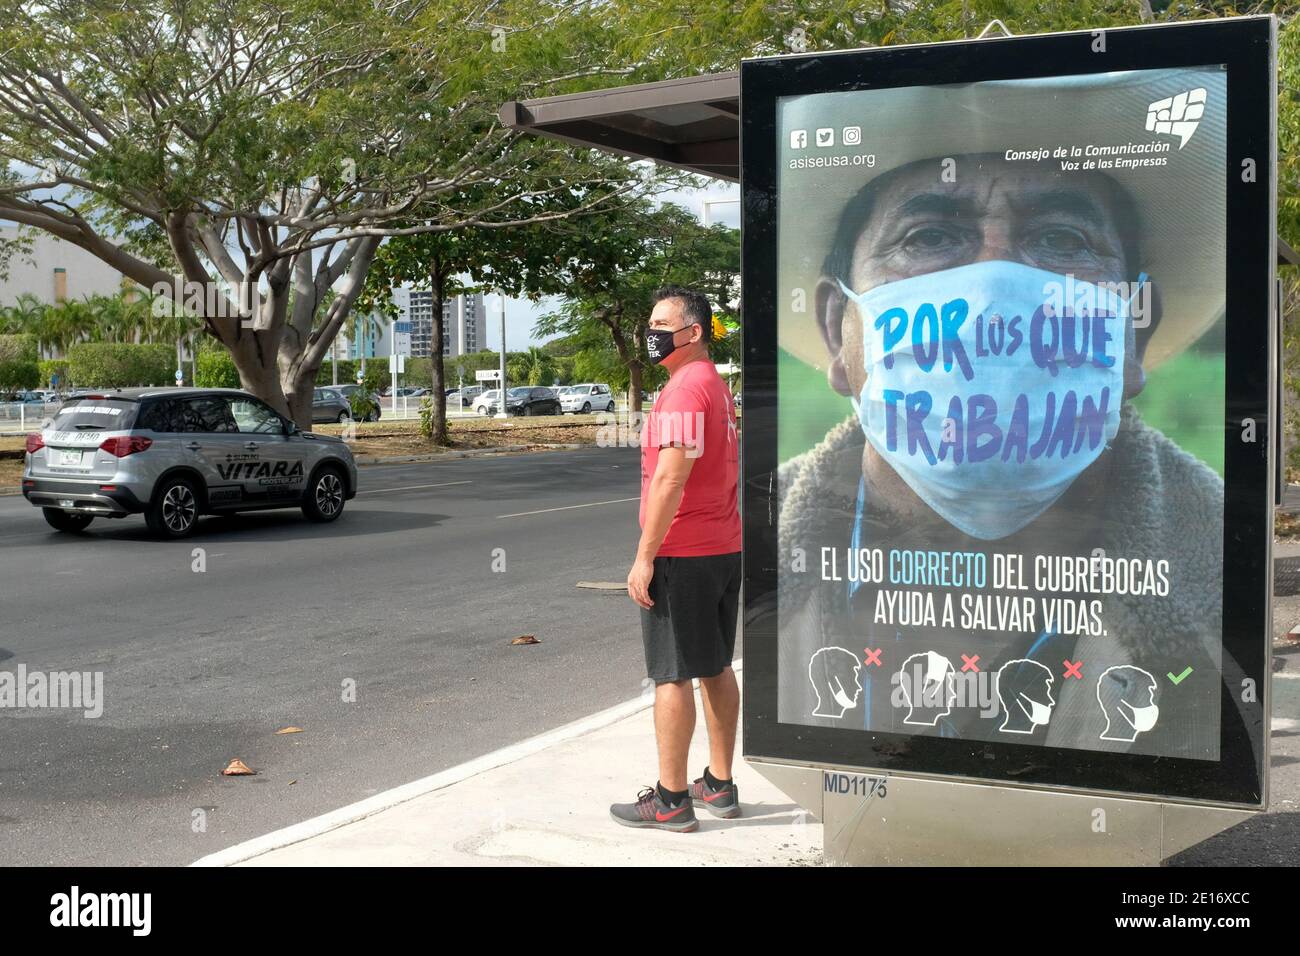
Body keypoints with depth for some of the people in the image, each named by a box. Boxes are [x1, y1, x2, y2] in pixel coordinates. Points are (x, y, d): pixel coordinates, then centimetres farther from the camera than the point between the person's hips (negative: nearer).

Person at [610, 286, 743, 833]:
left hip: (680, 555, -10)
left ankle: (670, 801, 2)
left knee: (672, 675, -4)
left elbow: (671, 477, -23)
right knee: (716, 669, 14)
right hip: (724, 548, 10)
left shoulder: (684, 389, -16)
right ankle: (719, 787, 22)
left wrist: (644, 556, -20)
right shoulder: (719, 388, 16)